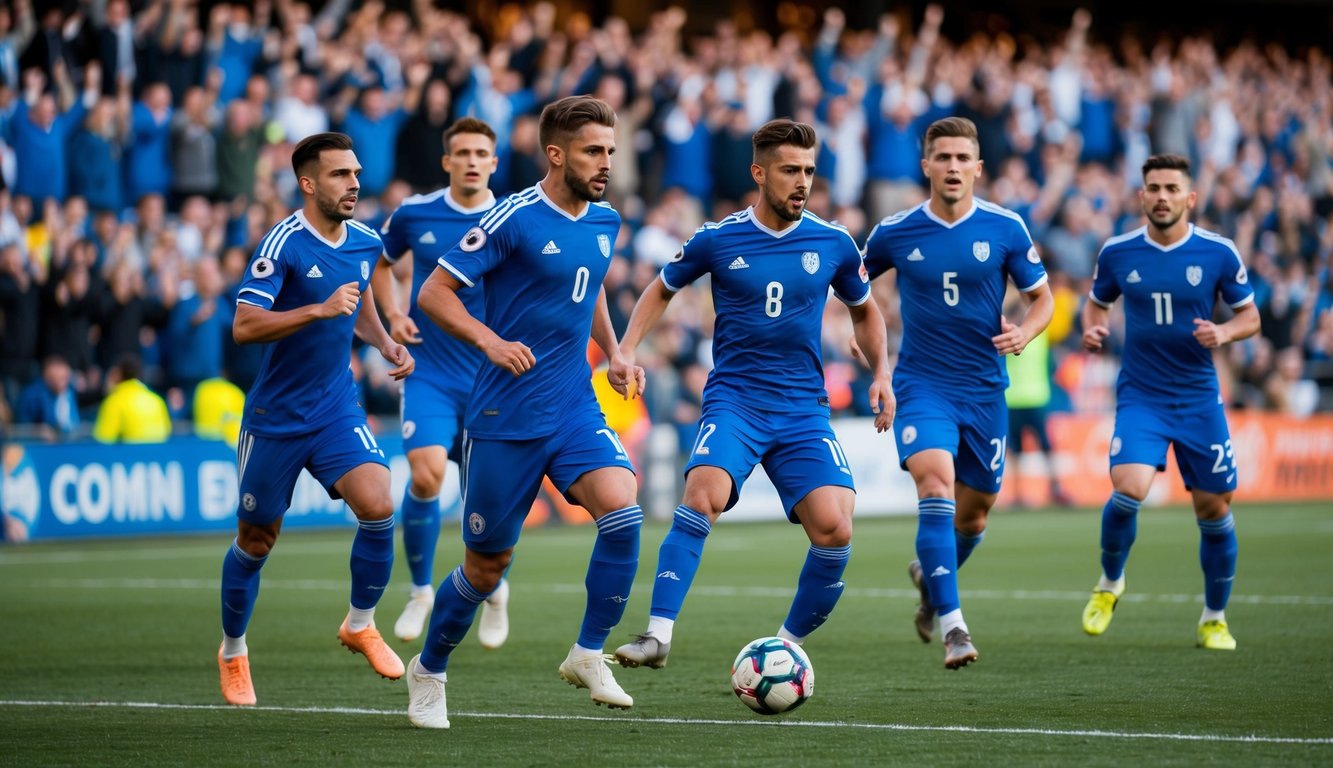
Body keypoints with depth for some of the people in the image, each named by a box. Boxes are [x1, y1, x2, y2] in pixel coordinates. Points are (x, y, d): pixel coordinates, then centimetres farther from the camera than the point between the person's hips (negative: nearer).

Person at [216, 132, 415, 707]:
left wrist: (385, 343, 8)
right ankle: (233, 651, 31)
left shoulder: (365, 243, 3)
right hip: (275, 416, -4)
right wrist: (320, 310, -33)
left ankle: (360, 624, 3)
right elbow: (243, 326, -25)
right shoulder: (284, 245, -17)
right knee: (256, 540, 8)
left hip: (337, 410, 4)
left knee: (378, 506, -19)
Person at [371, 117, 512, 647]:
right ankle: (420, 590, 4)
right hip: (430, 372, 0)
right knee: (425, 475, -19)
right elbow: (380, 264, 18)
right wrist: (392, 314, 3)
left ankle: (494, 589, 31)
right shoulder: (414, 214, 0)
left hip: (493, 378, 0)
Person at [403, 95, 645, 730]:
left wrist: (614, 354, 12)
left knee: (621, 509, -21)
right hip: (505, 416, -5)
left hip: (576, 409, 5)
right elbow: (433, 292, -10)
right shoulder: (515, 219, -13)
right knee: (488, 563, 4)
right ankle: (428, 672, 29)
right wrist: (491, 341, -24)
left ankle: (588, 654, -6)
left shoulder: (605, 222, 7)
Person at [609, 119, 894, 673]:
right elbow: (662, 290, 17)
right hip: (734, 398, -2)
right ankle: (658, 634, -28)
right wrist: (627, 349, 4)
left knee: (835, 529, -15)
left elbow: (864, 310, 22)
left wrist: (881, 373, 9)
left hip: (803, 408, 2)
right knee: (705, 494, -30)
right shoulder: (718, 239, 0)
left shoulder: (832, 243, 4)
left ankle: (789, 645, 7)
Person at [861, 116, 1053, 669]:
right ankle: (952, 625, -27)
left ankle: (929, 577, 46)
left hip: (984, 390, 2)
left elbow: (1042, 298, 5)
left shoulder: (1006, 229, -3)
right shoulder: (895, 232, -3)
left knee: (974, 512, 12)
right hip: (922, 385, -2)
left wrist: (1024, 332, -15)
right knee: (936, 485, -25)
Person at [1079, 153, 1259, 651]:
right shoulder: (1117, 253, -1)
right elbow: (1097, 302, 16)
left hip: (1199, 399, 1)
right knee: (1129, 490, -22)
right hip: (1139, 398, -1)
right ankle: (1110, 583, 6)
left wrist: (1224, 333, -17)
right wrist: (1092, 329, -6)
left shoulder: (1219, 253, -4)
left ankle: (1214, 620, 24)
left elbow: (1250, 316, 5)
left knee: (1214, 510, 3)